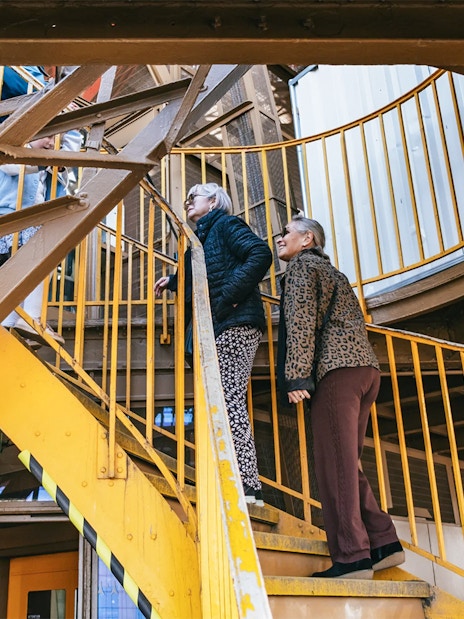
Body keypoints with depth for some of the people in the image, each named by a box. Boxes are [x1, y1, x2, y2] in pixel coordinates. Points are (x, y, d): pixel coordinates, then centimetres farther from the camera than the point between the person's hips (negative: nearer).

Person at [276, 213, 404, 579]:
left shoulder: (301, 265, 5)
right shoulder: (331, 271, 32)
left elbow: (301, 320, -9)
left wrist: (296, 375, -14)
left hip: (339, 368, -9)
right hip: (366, 368, 9)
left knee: (335, 464, -9)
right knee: (345, 464, 11)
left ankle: (351, 558, -11)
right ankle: (384, 542, 8)